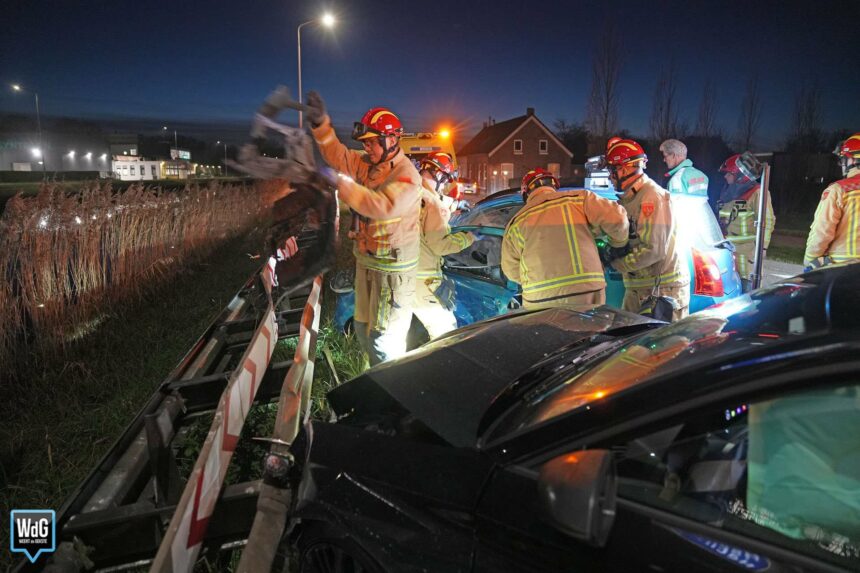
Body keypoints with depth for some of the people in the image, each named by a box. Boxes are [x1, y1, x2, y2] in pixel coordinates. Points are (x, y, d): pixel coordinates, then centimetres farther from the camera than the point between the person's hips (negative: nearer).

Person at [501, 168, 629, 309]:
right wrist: (619, 243, 21)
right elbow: (617, 218, 0)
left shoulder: (516, 223, 11)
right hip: (588, 292, 0)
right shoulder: (579, 198, 7)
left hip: (541, 301, 0)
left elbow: (512, 271, 16)